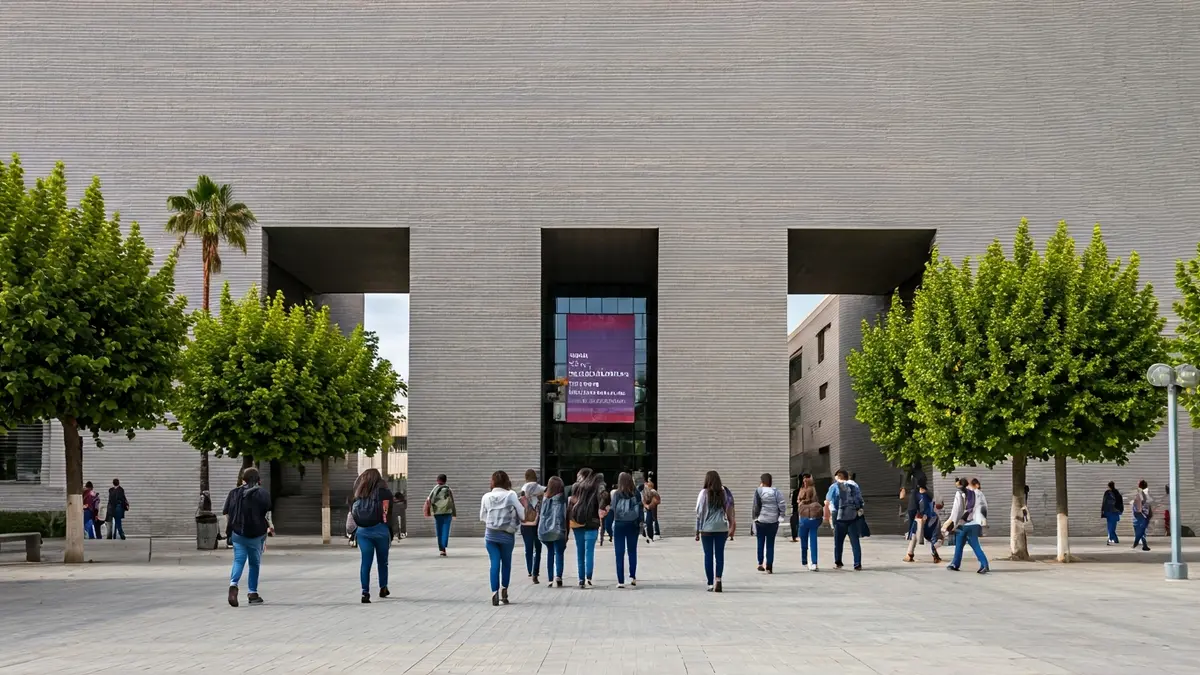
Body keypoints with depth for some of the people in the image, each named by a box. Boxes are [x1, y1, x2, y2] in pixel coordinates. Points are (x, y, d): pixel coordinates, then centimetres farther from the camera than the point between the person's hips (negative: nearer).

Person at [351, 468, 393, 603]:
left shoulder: (358, 493, 11)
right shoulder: (383, 492, -2)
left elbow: (352, 512, 9)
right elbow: (386, 513, -8)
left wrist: (352, 532, 13)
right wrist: (390, 533, -5)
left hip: (362, 531, 2)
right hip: (379, 529, -2)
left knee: (365, 562, 2)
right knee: (382, 561, 15)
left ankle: (365, 592, -7)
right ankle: (383, 588, 26)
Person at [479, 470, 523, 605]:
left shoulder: (486, 497, 0)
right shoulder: (511, 495, -7)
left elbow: (482, 518, 8)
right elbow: (522, 514, -7)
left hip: (490, 534, 1)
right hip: (507, 534, -1)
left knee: (495, 563, 1)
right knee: (506, 563, 16)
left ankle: (495, 593, -8)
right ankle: (504, 590, 12)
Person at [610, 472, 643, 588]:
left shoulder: (615, 494, -9)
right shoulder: (636, 494, -5)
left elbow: (612, 510, -7)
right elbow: (640, 508, -2)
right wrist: (640, 522, 7)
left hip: (619, 525, -2)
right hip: (633, 525, 2)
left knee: (620, 553, 2)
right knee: (632, 551, 16)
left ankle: (621, 581, -1)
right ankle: (633, 577, 13)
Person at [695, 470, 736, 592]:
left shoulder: (704, 493, -6)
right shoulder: (724, 493, 0)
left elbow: (699, 512, -4)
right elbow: (728, 511, 2)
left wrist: (697, 530, 3)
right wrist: (731, 527, 10)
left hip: (707, 528, -2)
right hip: (722, 528, 2)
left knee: (708, 555, 6)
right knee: (720, 554, 7)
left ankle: (710, 583, 6)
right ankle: (718, 578, -11)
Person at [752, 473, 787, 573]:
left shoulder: (759, 491, -5)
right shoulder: (776, 492, 1)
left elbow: (756, 506, -8)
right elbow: (782, 504, -8)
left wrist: (754, 516, 6)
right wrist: (781, 515, 1)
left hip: (761, 520, -2)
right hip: (773, 521, 2)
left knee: (761, 542, 12)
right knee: (770, 544, 6)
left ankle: (760, 563, 6)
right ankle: (769, 566, 2)